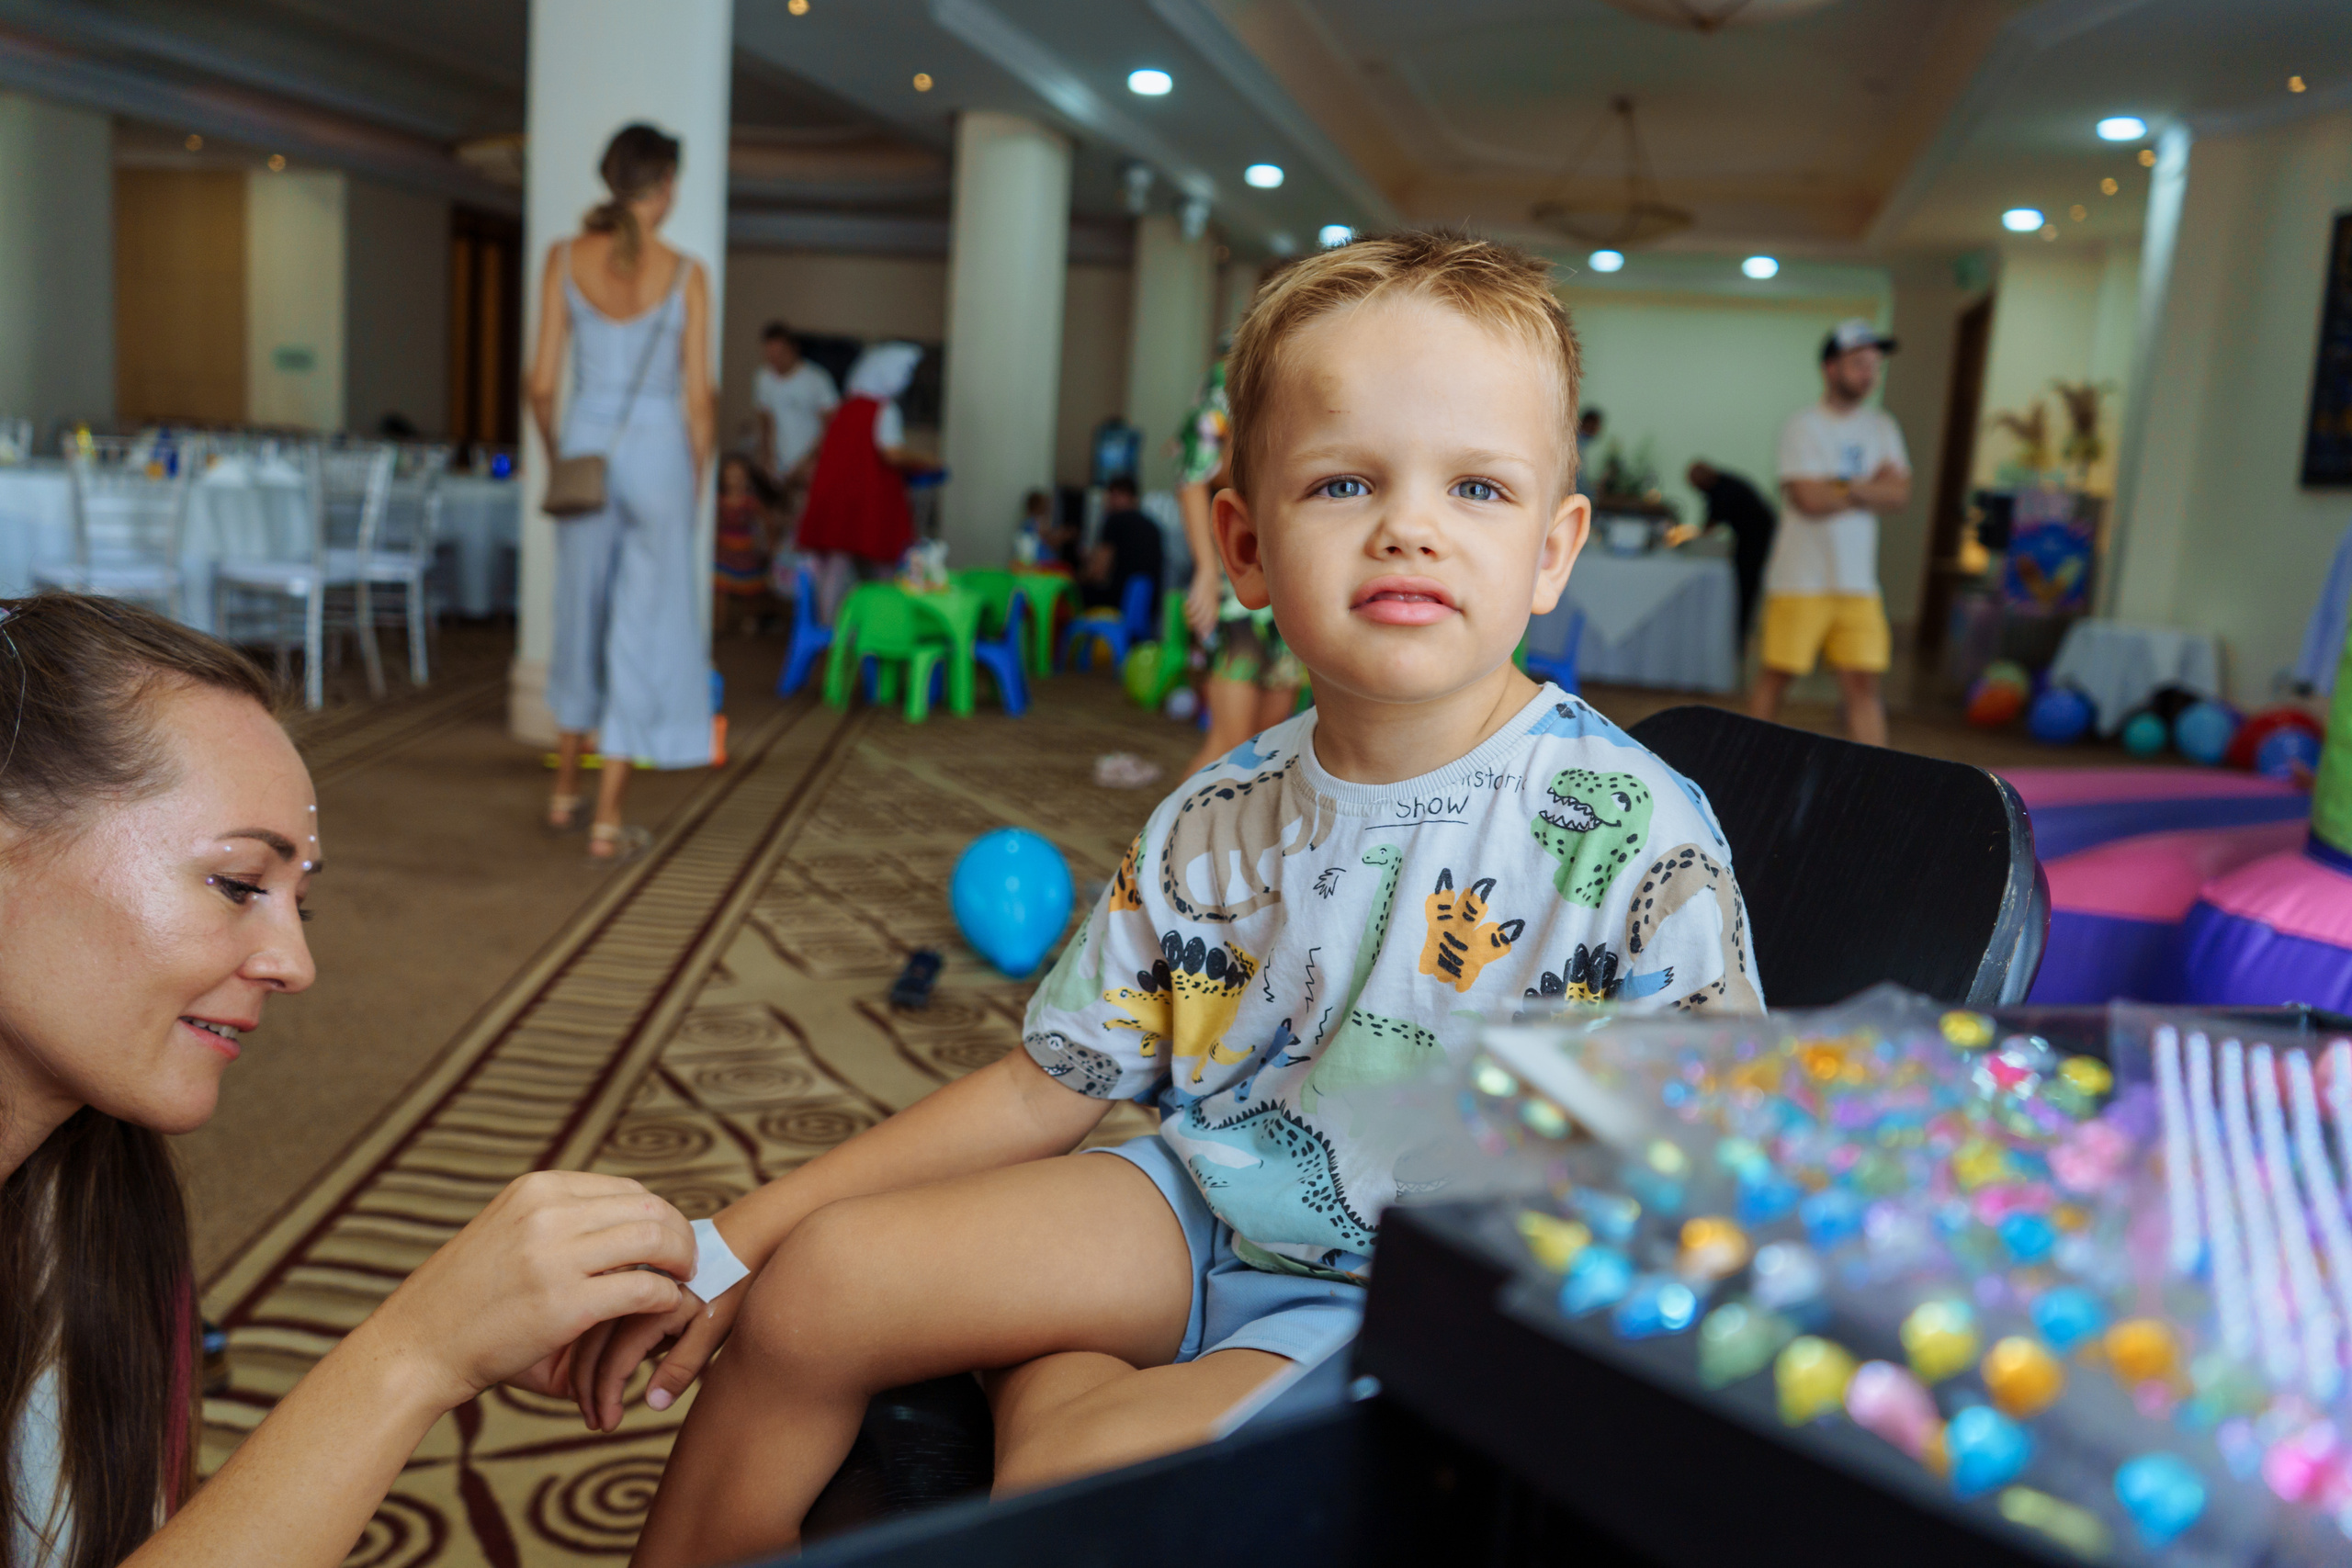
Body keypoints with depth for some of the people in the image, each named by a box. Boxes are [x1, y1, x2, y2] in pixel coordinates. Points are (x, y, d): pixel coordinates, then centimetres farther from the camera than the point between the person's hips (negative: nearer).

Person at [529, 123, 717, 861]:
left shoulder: (565, 258, -1)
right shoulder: (684, 275, -8)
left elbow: (542, 383, -1)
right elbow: (698, 400, -8)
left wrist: (558, 457, 15)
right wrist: (696, 482, 6)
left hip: (586, 445, 3)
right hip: (657, 450, -3)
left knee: (583, 613, 19)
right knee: (643, 626, 4)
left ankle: (566, 793, 32)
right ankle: (607, 821, 6)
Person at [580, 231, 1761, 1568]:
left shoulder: (1634, 838, -15)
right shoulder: (1216, 826, -2)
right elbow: (1048, 1086, 4)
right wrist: (742, 1234, 1)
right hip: (1205, 1209, 5)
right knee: (817, 1278, -5)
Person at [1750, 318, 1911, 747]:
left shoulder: (1882, 428, 12)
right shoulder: (1802, 426, -6)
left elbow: (1900, 494, 0)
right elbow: (1809, 500, -17)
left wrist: (1842, 488, -13)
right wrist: (1871, 488, -3)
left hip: (1857, 583, 5)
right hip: (1800, 580, -4)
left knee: (1863, 682, 0)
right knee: (1776, 675, 2)